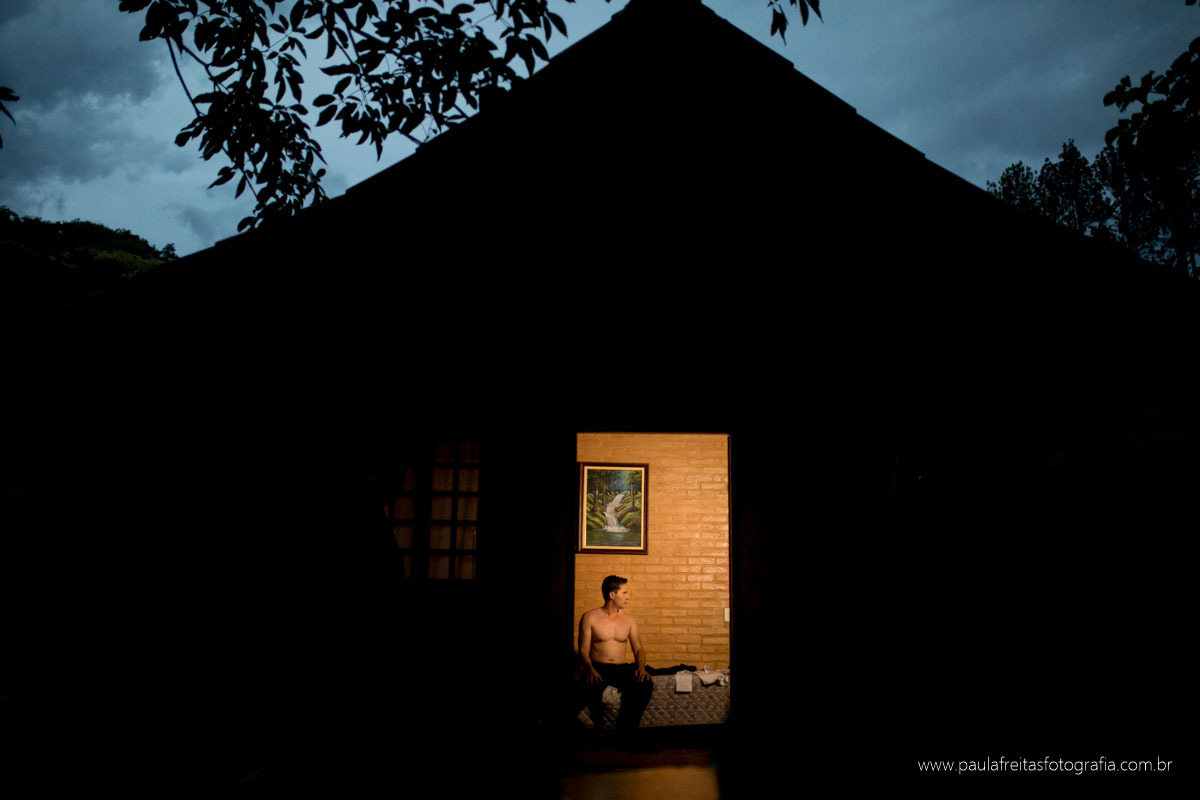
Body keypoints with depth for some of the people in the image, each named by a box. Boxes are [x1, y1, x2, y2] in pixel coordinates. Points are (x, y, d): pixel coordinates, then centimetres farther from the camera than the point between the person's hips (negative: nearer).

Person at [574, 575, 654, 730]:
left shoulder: (629, 619, 13)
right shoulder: (590, 618, 2)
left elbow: (638, 649, 11)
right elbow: (583, 650, -3)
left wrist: (641, 667, -11)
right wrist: (590, 670, -24)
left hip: (621, 669, 3)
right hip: (597, 667, -3)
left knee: (646, 685, -29)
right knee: (591, 687, -39)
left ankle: (626, 726, -13)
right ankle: (598, 725, -15)